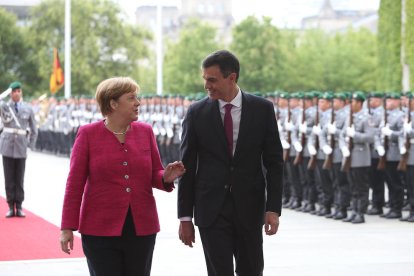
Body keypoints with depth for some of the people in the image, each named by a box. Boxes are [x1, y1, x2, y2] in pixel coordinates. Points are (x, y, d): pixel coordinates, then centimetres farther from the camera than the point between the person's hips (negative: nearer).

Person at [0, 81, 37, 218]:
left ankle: (19, 207, 10)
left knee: (20, 179, 3)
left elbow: (34, 130, 11)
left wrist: (31, 146, 5)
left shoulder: (28, 109, 6)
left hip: (21, 147, 1)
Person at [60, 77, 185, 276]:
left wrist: (166, 178, -13)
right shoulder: (88, 134, -2)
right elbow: (75, 183, -2)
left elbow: (155, 175, 12)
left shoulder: (145, 131, 7)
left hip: (141, 228, 3)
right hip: (100, 230, -3)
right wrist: (67, 228, -5)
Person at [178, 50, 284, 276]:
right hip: (211, 210, -1)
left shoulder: (262, 109, -1)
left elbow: (274, 162, 1)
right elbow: (187, 167, 2)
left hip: (249, 208, 1)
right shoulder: (196, 113, -1)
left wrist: (273, 207, -6)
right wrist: (185, 216, 0)